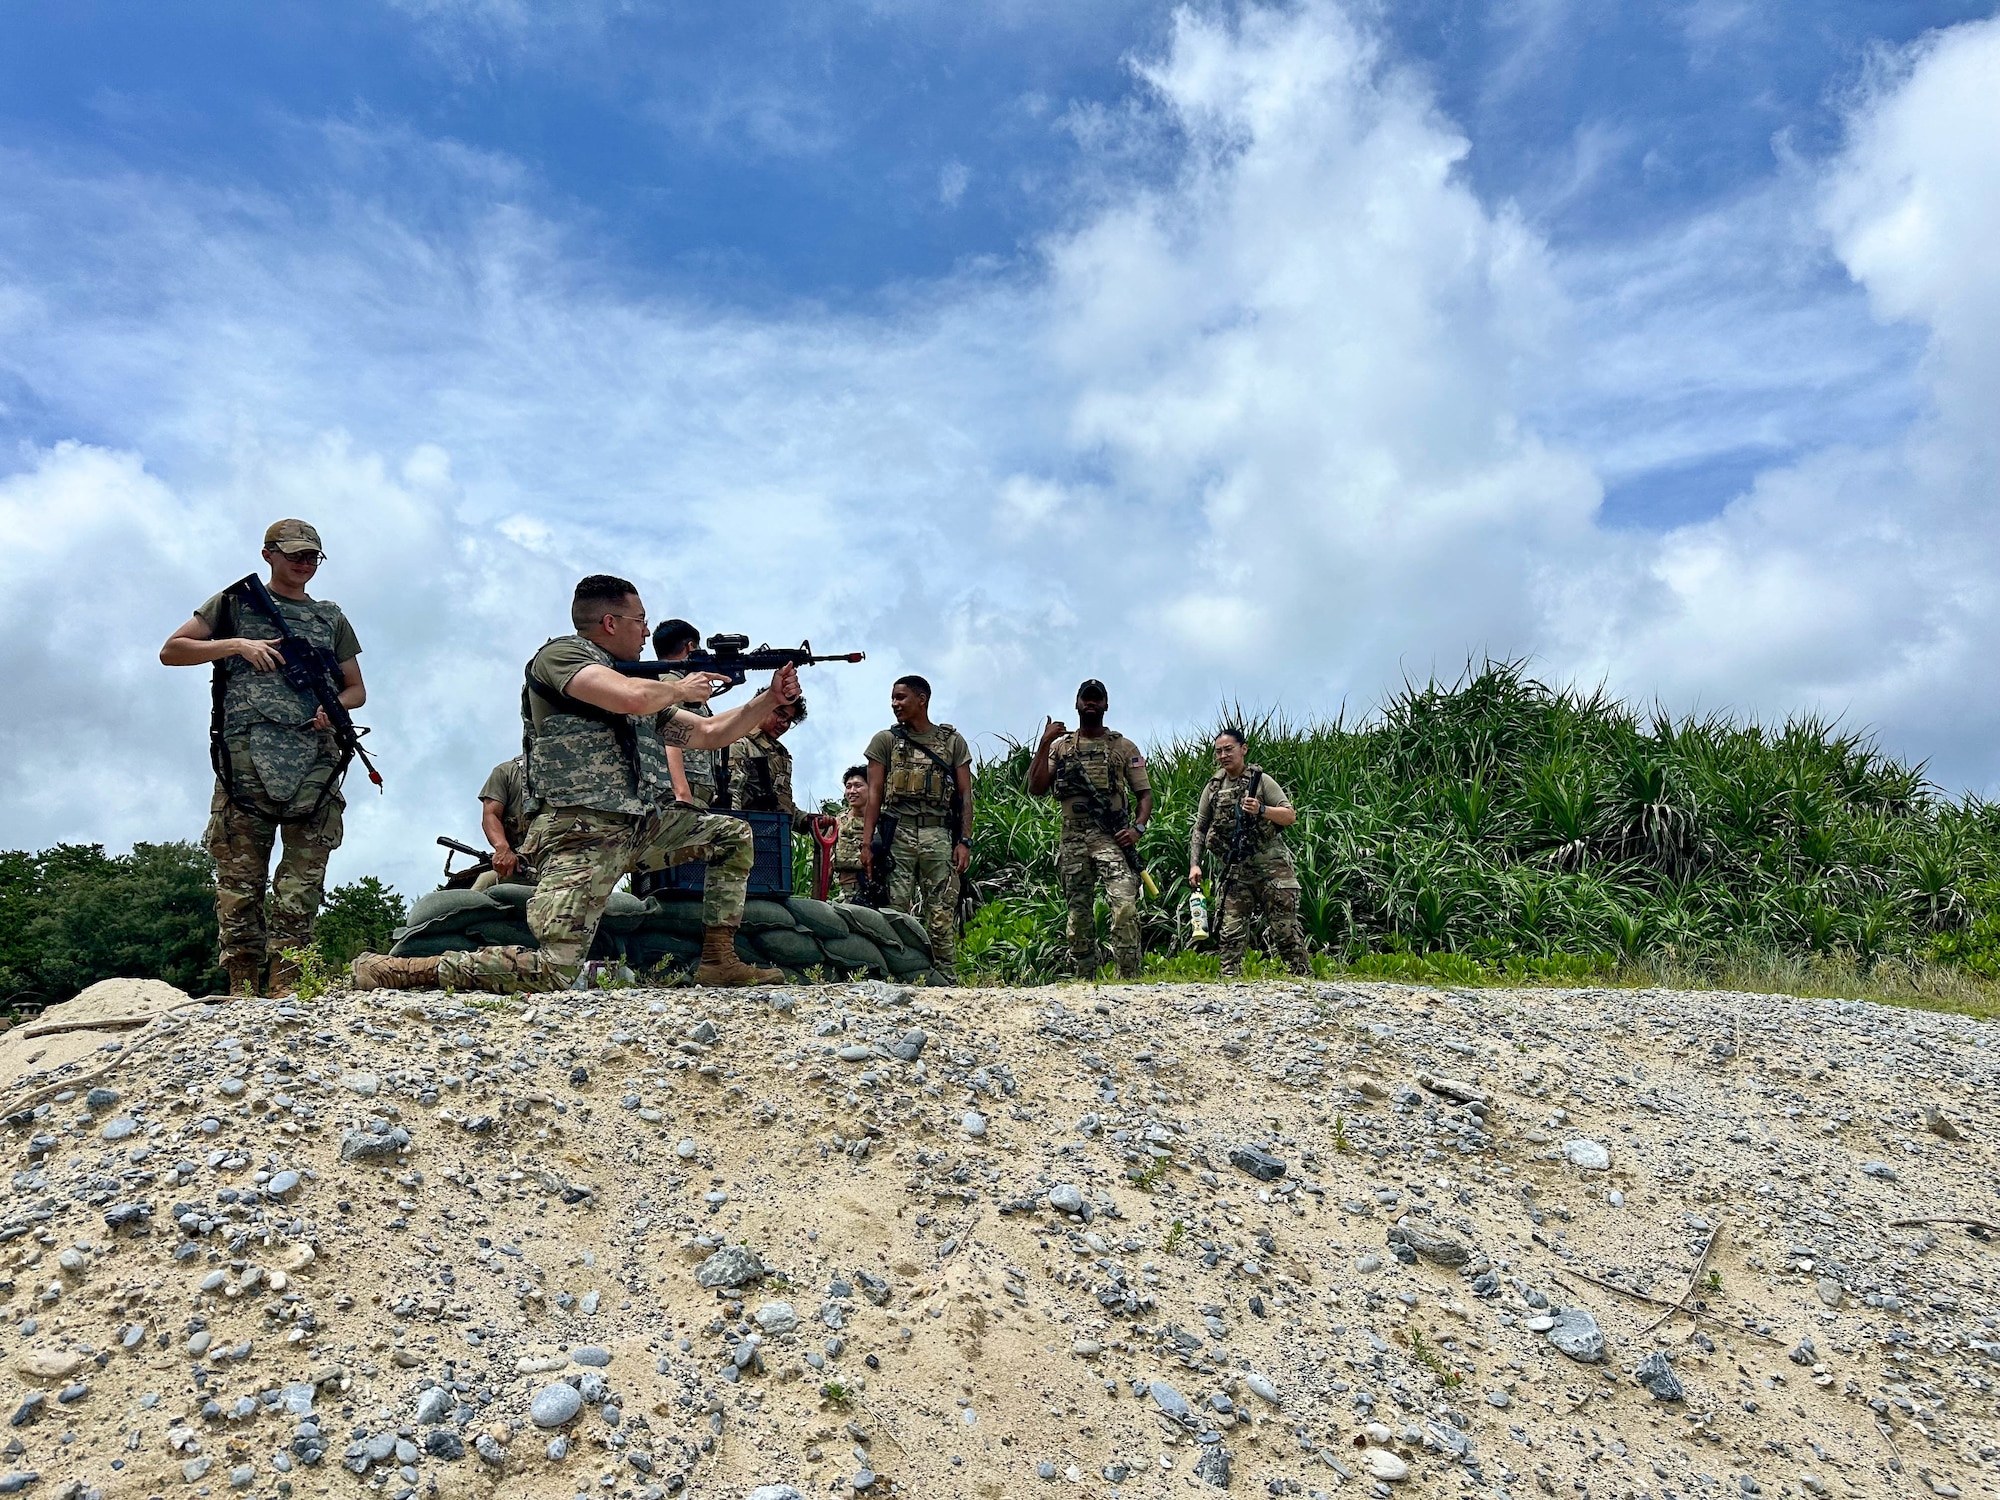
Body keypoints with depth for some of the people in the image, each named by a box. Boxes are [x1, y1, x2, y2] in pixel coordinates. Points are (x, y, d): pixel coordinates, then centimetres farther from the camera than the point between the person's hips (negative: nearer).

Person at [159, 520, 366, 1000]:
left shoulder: (331, 618, 23)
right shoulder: (235, 603, 17)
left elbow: (356, 688, 23)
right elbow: (171, 651, 13)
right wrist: (236, 645, -2)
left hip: (314, 757, 2)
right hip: (246, 752, -2)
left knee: (303, 880, -6)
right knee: (240, 875, -5)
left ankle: (285, 985, -6)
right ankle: (241, 985, -3)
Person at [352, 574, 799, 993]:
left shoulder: (641, 684, 22)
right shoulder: (560, 654, -3)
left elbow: (708, 734, 26)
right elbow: (631, 698, -22)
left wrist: (771, 698, 21)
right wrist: (680, 689, -3)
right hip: (586, 832, -9)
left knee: (732, 834, 14)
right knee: (554, 972, -19)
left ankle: (719, 961, 12)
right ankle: (400, 969, -6)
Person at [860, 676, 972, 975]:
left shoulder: (953, 741, 11)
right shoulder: (886, 740, 12)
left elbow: (965, 795, 9)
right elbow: (874, 794, 8)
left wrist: (965, 841, -2)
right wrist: (866, 843, -1)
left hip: (939, 836, 0)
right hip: (897, 835, 0)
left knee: (942, 917, -2)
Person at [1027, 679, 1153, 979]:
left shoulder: (1124, 747, 10)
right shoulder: (1060, 746, 14)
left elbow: (1144, 793, 9)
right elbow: (1036, 788, 4)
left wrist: (1138, 828, -9)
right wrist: (1044, 742, -3)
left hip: (1112, 839, -2)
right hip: (1073, 841, 3)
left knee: (1125, 907, -19)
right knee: (1079, 915, 6)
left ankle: (1129, 979, -16)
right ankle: (1083, 982, 14)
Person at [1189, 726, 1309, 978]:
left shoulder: (1260, 780, 1)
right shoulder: (1213, 787, 11)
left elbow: (1290, 816, -4)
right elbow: (1199, 829, 14)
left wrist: (1261, 810, -21)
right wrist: (1194, 864, 3)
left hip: (1269, 866, -3)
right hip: (1233, 872, 3)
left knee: (1285, 929, -1)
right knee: (1230, 933, -2)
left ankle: (1304, 978, 7)